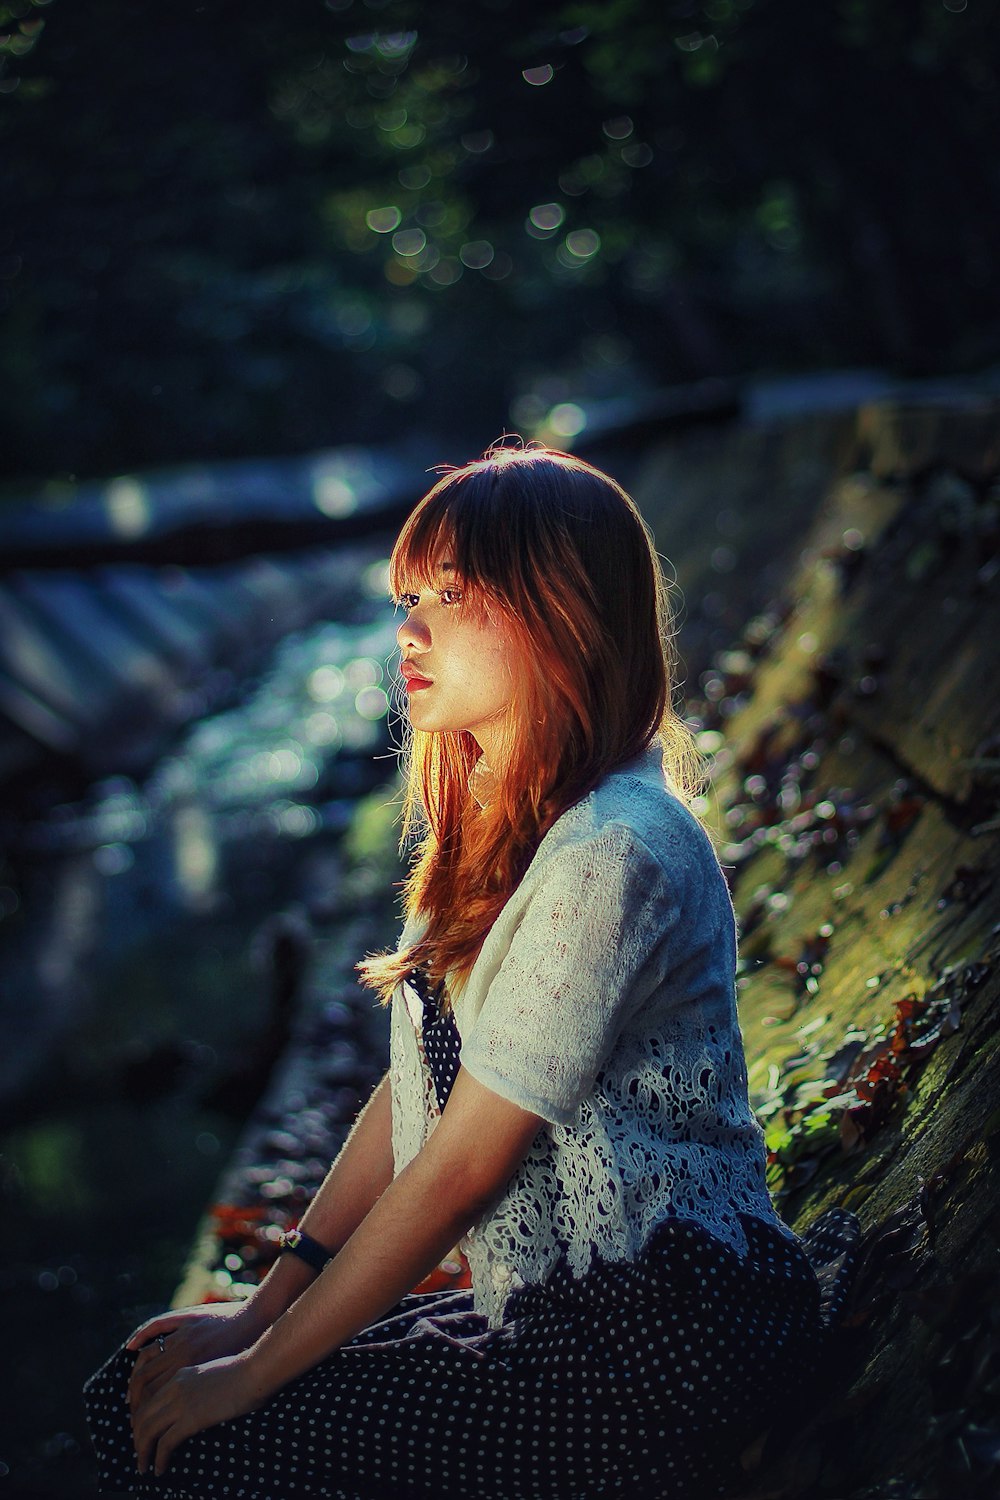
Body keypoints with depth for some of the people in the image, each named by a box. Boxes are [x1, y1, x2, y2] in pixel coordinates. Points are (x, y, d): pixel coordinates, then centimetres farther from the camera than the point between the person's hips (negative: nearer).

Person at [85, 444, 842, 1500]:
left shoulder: (608, 854, -22)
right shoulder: (493, 823, 10)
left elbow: (462, 1165, -19)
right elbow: (412, 1088, 10)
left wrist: (256, 1370, -11)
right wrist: (267, 1305, 4)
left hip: (658, 1346, -8)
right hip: (562, 1311, 9)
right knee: (133, 1396, 2)